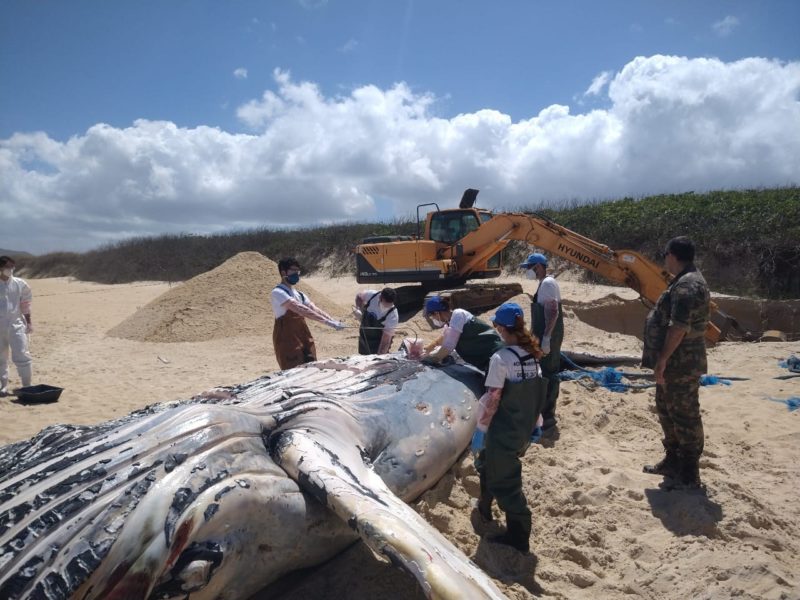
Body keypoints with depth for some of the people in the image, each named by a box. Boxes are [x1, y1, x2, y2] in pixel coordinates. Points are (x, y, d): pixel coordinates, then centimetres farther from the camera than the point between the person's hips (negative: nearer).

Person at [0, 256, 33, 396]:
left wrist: (29, 322, 6)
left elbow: (25, 305, 8)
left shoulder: (20, 284, 1)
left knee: (22, 356, -4)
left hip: (16, 324, 0)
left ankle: (27, 386, 4)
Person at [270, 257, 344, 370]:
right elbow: (300, 309, -23)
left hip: (304, 339, 8)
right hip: (287, 342, -8)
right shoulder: (278, 293, -12)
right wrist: (326, 322, -29)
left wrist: (334, 321, -12)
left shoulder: (299, 294, 15)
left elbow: (315, 309, 5)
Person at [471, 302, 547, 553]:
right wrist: (531, 422, 18)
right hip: (524, 429, 8)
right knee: (488, 463, 28)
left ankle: (518, 536, 16)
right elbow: (536, 393, 8)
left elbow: (492, 400, -21)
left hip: (503, 432, -8)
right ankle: (485, 507, 45)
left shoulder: (501, 358, -21)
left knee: (504, 481, 7)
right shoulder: (532, 355, 1)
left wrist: (480, 428, -11)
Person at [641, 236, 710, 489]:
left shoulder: (686, 285, -21)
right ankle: (673, 462, 32)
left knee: (685, 416, -2)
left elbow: (678, 328, -27)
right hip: (675, 362, 11)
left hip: (681, 364, -11)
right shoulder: (686, 281, 15)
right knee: (667, 411, 19)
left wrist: (662, 359, -24)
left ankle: (689, 474, 8)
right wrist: (663, 359, 22)